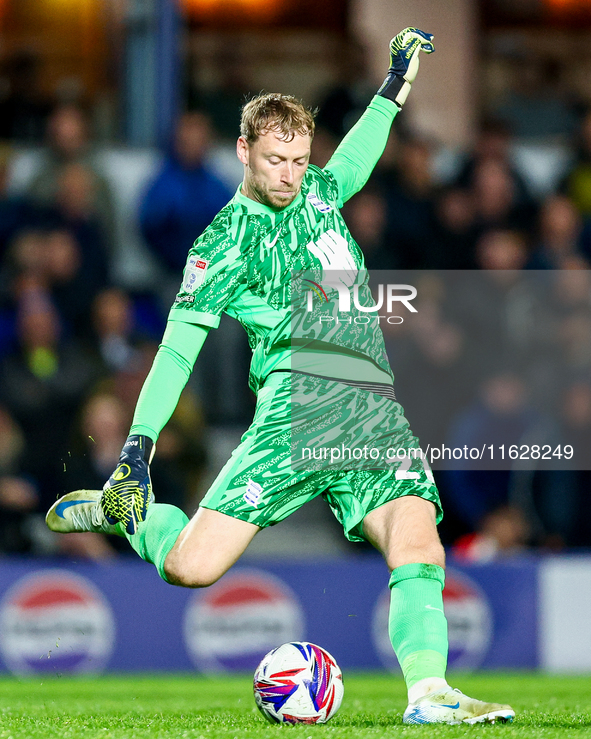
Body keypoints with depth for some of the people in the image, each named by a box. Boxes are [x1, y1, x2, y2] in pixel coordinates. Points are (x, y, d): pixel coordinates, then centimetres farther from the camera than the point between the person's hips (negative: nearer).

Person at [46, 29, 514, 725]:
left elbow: (351, 162, 45)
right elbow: (178, 347, 1)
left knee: (418, 545, -22)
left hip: (379, 412, 4)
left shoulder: (318, 192, 20)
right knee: (191, 566, -11)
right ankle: (124, 509, 19)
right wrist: (139, 439, -6)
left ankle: (428, 692, -31)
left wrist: (394, 89, 43)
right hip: (298, 407, -4)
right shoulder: (223, 243, 4)